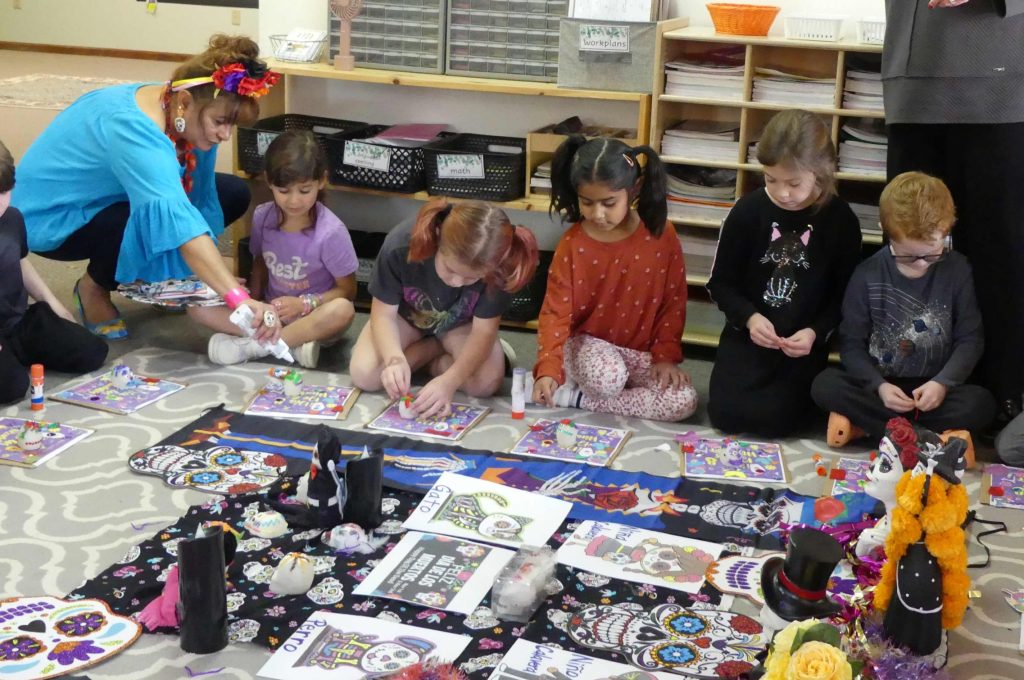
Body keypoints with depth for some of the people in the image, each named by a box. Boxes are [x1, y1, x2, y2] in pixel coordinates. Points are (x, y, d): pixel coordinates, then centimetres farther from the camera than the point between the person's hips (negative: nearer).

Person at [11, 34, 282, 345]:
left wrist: (219, 281, -14)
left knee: (233, 193, -1)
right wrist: (240, 301, -60)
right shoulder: (133, 130, -40)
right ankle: (93, 288, -7)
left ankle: (147, 277, 12)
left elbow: (202, 199, -8)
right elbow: (178, 220, -52)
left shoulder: (190, 116, -14)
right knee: (158, 218, -37)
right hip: (52, 214, -8)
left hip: (108, 197, 8)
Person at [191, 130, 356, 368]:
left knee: (343, 310, -37)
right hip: (270, 311, 4)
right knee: (198, 305, -15)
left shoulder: (331, 232, -18)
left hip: (311, 316, -4)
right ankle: (294, 343, -23)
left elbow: (347, 289, -10)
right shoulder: (262, 216, -7)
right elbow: (260, 263, 8)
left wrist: (303, 304, -23)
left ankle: (251, 346, -24)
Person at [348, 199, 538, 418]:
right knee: (364, 375, -23)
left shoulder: (495, 268, -34)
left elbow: (483, 330, -27)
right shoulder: (400, 246, -36)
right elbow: (384, 314, -25)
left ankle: (436, 360, 3)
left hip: (459, 325, -1)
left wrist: (449, 381, -44)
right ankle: (438, 349, 1)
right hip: (407, 317, 1)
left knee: (487, 382, -27)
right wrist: (394, 358, -46)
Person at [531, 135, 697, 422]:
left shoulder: (661, 235, -9)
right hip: (588, 344, -4)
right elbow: (556, 311, -14)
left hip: (643, 351, 4)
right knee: (605, 378, -38)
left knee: (684, 402, -21)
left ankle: (577, 397, -12)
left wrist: (666, 355, -6)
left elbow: (674, 300, 0)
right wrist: (548, 369, -28)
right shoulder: (572, 245, -12)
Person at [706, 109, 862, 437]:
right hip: (747, 336, 1)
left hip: (803, 344, -1)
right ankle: (750, 380, 21)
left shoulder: (841, 221, -8)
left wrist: (816, 332, -18)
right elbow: (721, 282, 0)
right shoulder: (748, 211, -6)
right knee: (725, 413, -13)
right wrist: (749, 317, -17)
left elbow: (846, 294, -2)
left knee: (777, 418, -16)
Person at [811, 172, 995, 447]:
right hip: (877, 384, 0)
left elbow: (971, 338, -2)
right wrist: (878, 385, -21)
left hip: (933, 388, 0)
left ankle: (868, 425, -20)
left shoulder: (957, 271, -5)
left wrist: (943, 382, -18)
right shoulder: (868, 274, -7)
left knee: (981, 404, -30)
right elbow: (852, 343, -4)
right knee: (824, 386, -28)